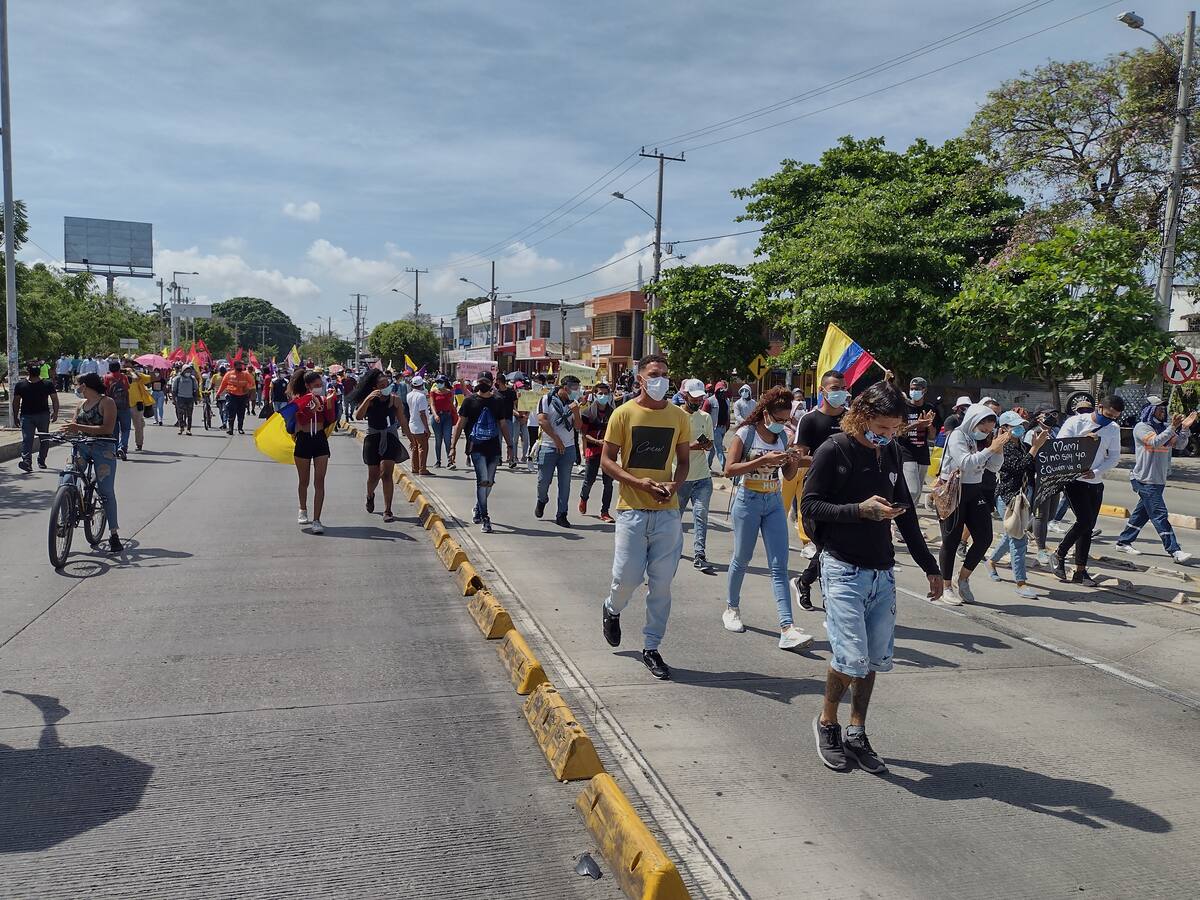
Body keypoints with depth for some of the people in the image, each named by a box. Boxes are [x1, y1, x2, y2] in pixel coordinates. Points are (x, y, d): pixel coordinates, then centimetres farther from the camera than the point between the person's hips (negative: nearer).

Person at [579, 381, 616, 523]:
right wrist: (597, 441, -18)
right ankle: (583, 498, 39)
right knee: (589, 479, 5)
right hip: (593, 449, -3)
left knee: (608, 482, 0)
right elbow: (584, 433, -5)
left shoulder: (612, 413, 7)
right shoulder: (588, 412, -3)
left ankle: (605, 512, 7)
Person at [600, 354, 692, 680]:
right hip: (632, 508, -2)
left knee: (661, 583, 4)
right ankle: (612, 610, 34)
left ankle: (651, 647, 19)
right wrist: (638, 482, -16)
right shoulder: (624, 413, -3)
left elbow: (684, 460, 14)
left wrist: (674, 485, -8)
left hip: (667, 511, 2)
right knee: (628, 576, -1)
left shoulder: (679, 416, 6)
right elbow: (606, 460, -2)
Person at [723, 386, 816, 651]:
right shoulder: (746, 434, -10)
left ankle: (787, 628, -9)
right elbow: (729, 470, -19)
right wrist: (763, 460, -27)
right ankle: (731, 608, 33)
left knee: (779, 566, -4)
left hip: (774, 502, 4)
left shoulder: (782, 436, 5)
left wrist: (794, 463, -10)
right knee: (742, 559, 11)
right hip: (748, 500, -4)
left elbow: (788, 475, 12)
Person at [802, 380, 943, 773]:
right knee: (851, 657, -11)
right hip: (844, 569, -6)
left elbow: (907, 515, 17)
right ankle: (827, 721, 15)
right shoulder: (833, 451, -8)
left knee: (874, 659, 6)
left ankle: (856, 734, 21)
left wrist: (930, 566, 18)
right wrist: (860, 510, -21)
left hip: (883, 572, 6)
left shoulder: (890, 454, 11)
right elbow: (809, 506, -9)